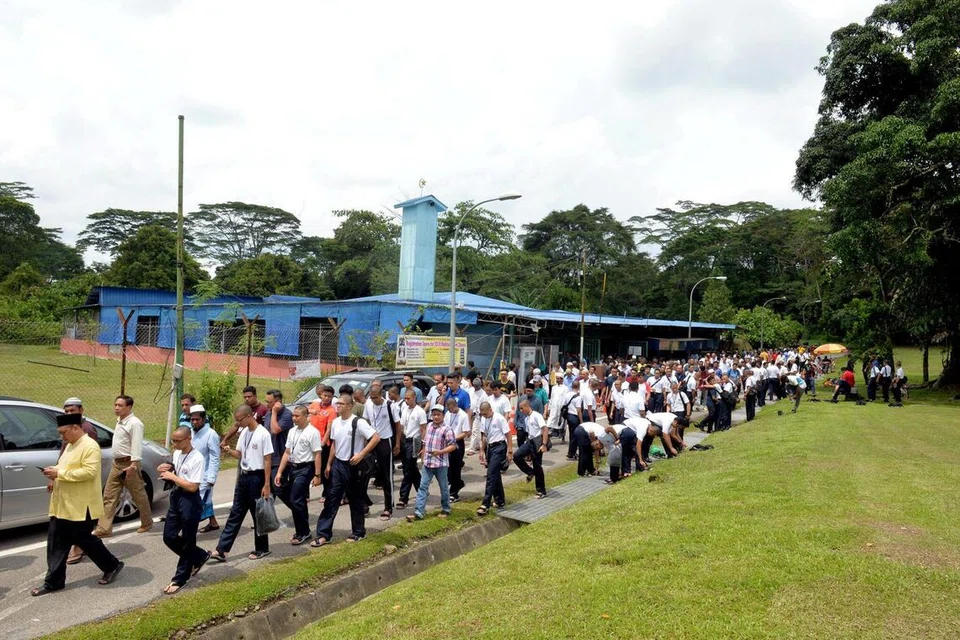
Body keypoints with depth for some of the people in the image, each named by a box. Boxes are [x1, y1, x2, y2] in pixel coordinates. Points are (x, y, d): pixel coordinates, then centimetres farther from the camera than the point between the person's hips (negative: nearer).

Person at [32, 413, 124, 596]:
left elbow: (89, 472, -26)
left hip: (80, 506, -9)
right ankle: (53, 582, 17)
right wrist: (54, 476, 5)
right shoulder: (70, 445, 15)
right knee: (56, 543, 9)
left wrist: (59, 474, -25)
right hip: (62, 505, 10)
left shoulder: (90, 446, -17)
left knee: (82, 540, 0)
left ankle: (112, 565, 18)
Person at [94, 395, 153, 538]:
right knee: (109, 496, 4)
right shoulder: (120, 421, 13)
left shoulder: (134, 423, -16)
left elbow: (137, 445, -21)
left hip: (129, 464, -9)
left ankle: (147, 523, 19)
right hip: (116, 463, 9)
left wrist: (133, 465, -26)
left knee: (139, 495, 5)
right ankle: (104, 528, 6)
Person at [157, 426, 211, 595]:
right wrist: (165, 471, -2)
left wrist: (172, 477, -17)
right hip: (175, 497, 9)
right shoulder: (176, 453, 5)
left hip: (190, 501, -9)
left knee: (187, 542, 4)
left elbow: (192, 486, -21)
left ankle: (180, 579, 18)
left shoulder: (197, 459, -19)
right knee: (169, 537, 11)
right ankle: (200, 556, 31)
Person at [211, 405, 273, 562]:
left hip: (256, 477, -7)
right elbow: (239, 454, 16)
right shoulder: (243, 432, 7)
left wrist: (267, 485, -17)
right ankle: (222, 550, 11)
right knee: (235, 513, 9)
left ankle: (262, 549, 19)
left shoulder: (263, 434, -16)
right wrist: (229, 451, -7)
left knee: (258, 514, 4)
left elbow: (267, 460, -15)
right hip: (243, 476, 7)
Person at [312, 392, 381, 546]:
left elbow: (376, 437, -21)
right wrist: (329, 464, 15)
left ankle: (358, 532, 23)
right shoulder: (335, 422, 6)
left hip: (353, 466, -6)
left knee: (355, 500, 7)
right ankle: (324, 534, 10)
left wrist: (361, 454, -23)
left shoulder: (358, 422, -17)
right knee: (331, 500, 5)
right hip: (338, 465, 6)